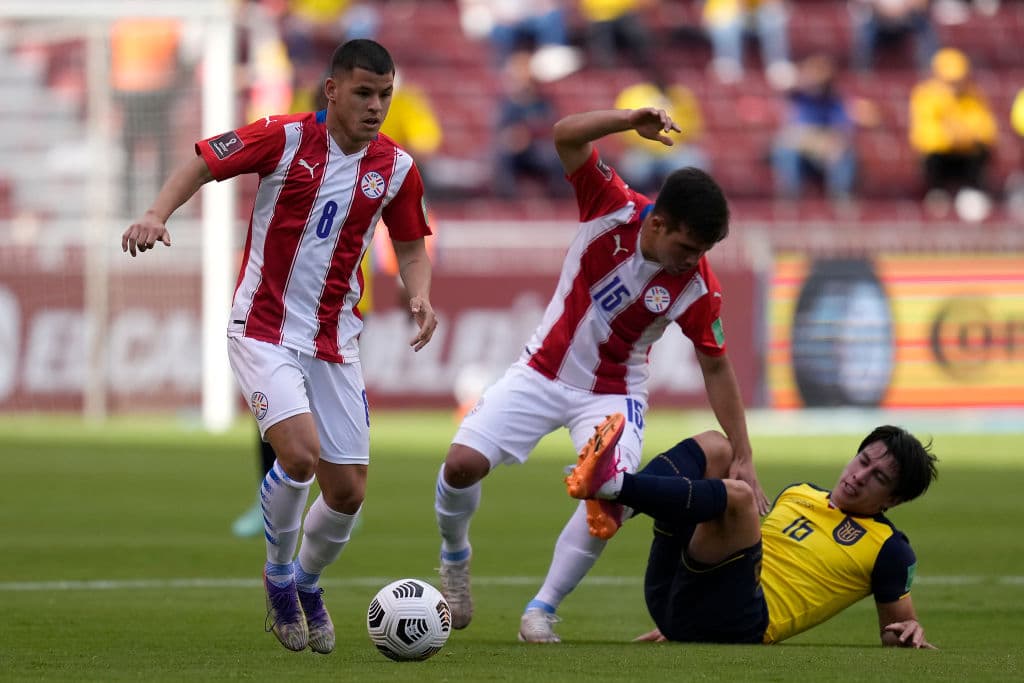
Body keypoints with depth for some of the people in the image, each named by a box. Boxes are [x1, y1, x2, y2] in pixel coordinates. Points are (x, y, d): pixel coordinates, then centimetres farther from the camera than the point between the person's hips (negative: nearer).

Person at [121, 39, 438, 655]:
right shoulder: (284, 139, -11)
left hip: (335, 341, 4)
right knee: (299, 453, -25)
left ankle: (307, 584, 32)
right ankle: (278, 576, 1)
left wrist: (420, 295, -7)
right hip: (264, 330, -4)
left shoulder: (396, 168, 0)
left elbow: (411, 246, 14)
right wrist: (158, 215, -21)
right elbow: (201, 164, -3)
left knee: (348, 492, 2)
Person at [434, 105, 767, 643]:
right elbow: (566, 136, -29)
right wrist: (631, 120, -46)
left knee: (611, 497, -24)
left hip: (612, 392, 0)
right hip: (543, 371, 0)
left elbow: (716, 368, -8)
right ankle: (454, 556, 20)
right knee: (464, 462, -14)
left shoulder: (697, 289, -19)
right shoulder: (615, 208, -20)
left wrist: (742, 458, -9)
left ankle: (542, 610, -5)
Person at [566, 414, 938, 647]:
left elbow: (896, 629, 12)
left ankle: (613, 484, -44)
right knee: (714, 446, 0)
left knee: (736, 494, -28)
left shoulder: (889, 550, 8)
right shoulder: (800, 493, 25)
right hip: (674, 595, 6)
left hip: (733, 626, -6)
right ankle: (611, 509, -29)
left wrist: (911, 632, -14)